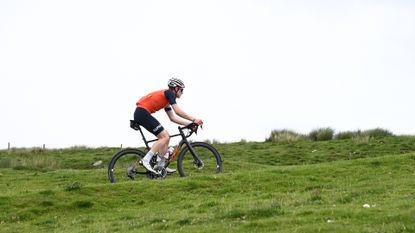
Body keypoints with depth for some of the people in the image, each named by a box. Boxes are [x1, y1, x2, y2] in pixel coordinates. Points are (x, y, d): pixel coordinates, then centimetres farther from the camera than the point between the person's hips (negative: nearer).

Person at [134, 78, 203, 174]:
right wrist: (194, 119, -6)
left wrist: (190, 123, 21)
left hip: (140, 114, 10)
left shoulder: (166, 99, 25)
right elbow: (178, 111, -12)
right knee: (164, 137, -12)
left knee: (166, 136, 12)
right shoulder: (169, 93, -3)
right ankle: (145, 160, -18)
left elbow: (173, 118, 25)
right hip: (143, 113, -10)